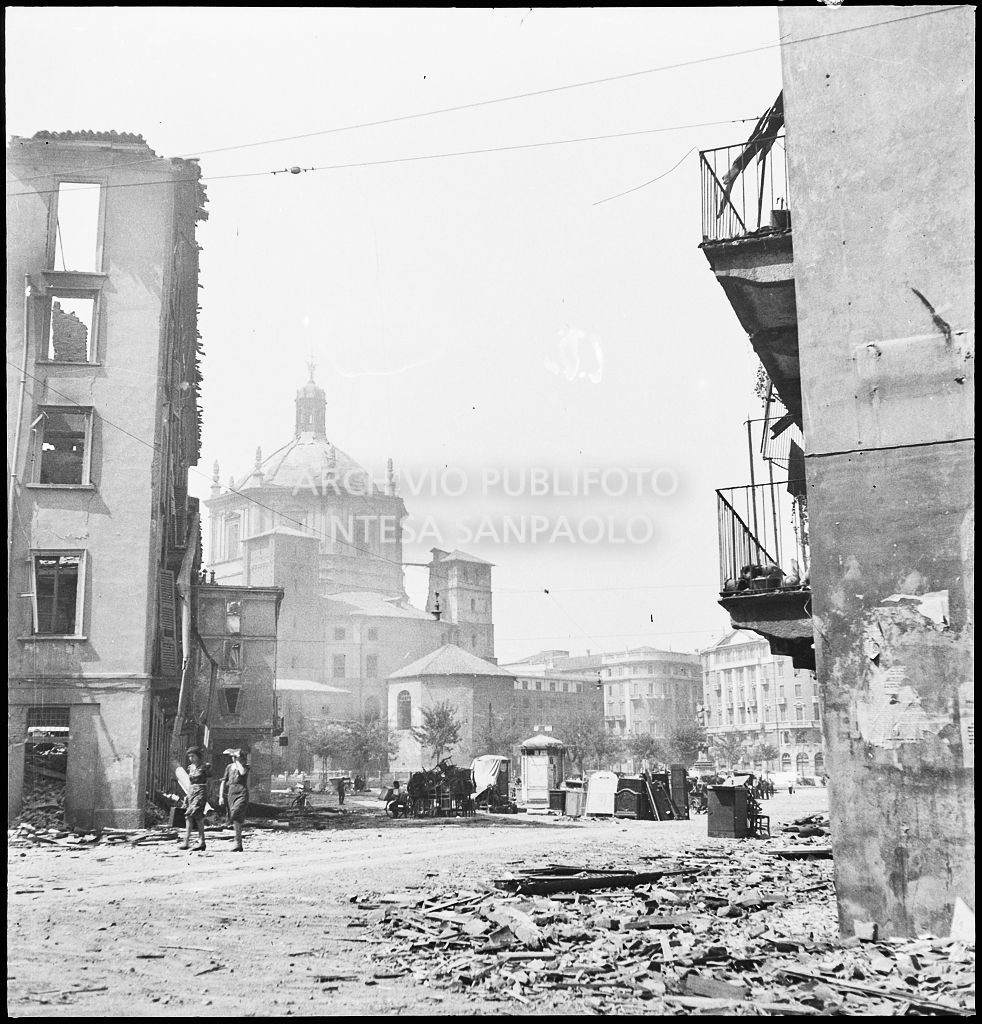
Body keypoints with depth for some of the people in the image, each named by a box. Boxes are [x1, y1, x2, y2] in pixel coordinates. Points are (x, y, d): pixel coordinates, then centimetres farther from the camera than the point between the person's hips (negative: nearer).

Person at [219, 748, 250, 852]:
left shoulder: (245, 766, 3)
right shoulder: (229, 767, 14)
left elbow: (242, 772, -22)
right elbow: (223, 782, 12)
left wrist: (238, 761, -11)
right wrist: (221, 796, 4)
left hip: (241, 794, -5)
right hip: (230, 793, 5)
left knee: (236, 816, -22)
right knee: (234, 820, 5)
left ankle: (238, 842, -20)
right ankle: (239, 846, 13)